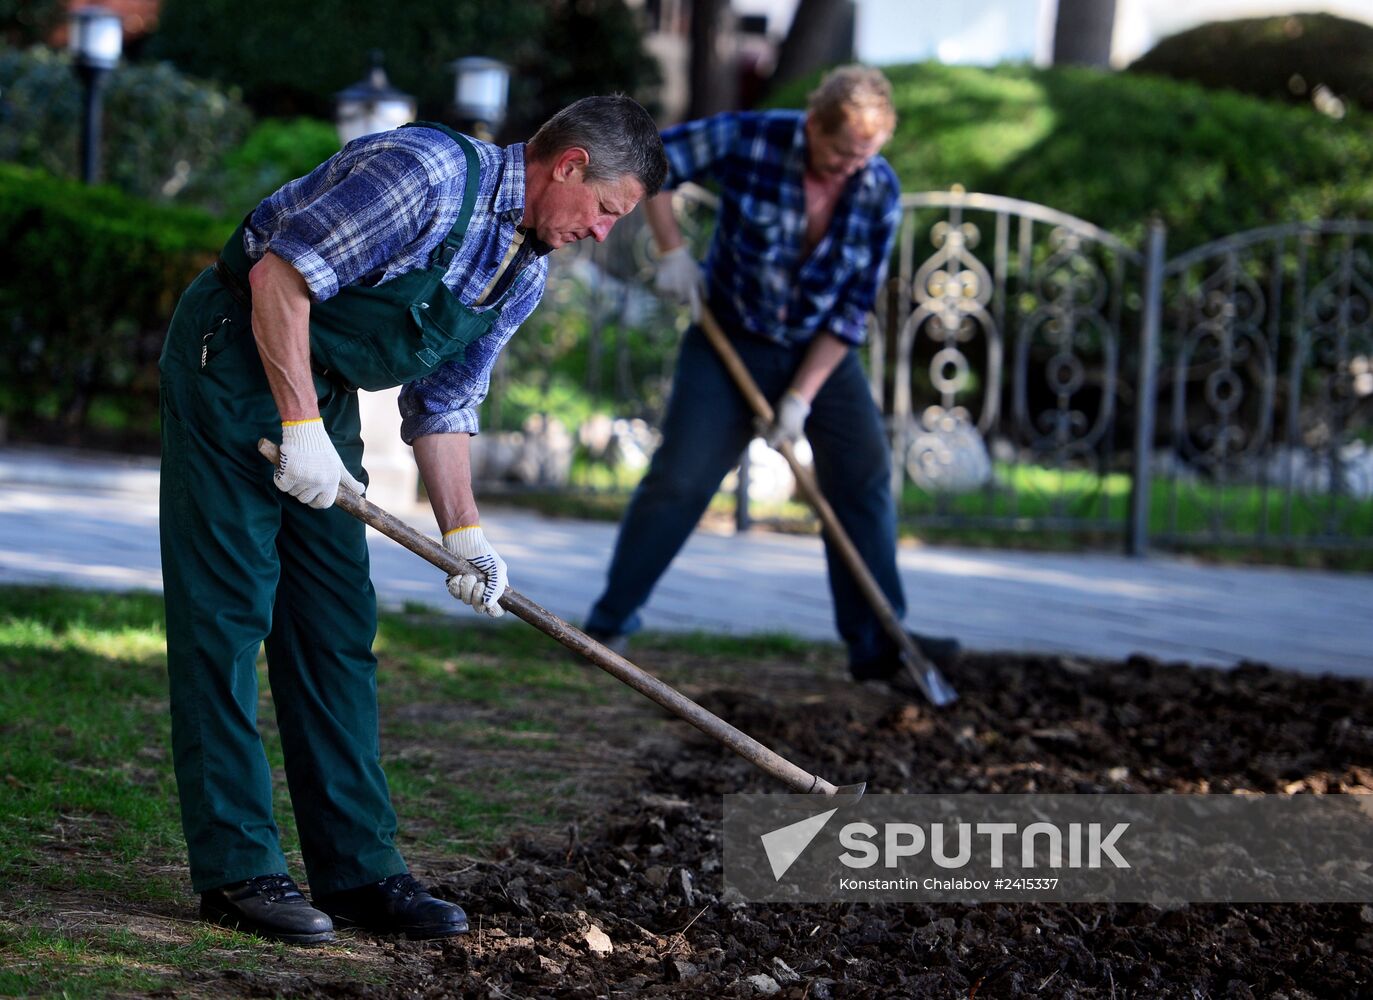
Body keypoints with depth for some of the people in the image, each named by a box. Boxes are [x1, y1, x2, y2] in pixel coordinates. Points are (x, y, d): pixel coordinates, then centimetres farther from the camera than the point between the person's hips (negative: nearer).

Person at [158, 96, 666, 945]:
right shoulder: (429, 172, -23)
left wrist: (464, 530, 1)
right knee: (230, 611, -8)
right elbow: (279, 275, -25)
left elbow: (445, 404, 12)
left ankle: (358, 867, 10)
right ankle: (237, 868, -6)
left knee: (339, 627, 7)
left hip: (325, 393, 9)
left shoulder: (528, 274, 5)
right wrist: (299, 426, -26)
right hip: (235, 361, -9)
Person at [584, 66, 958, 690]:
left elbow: (852, 308, -12)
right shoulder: (748, 140, -22)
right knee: (678, 481, -7)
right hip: (730, 342, -2)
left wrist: (802, 396, -17)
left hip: (822, 353, 3)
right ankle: (609, 622, 4)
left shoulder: (879, 193, -15)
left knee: (864, 482, -4)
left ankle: (879, 644, 3)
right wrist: (671, 250, -14)